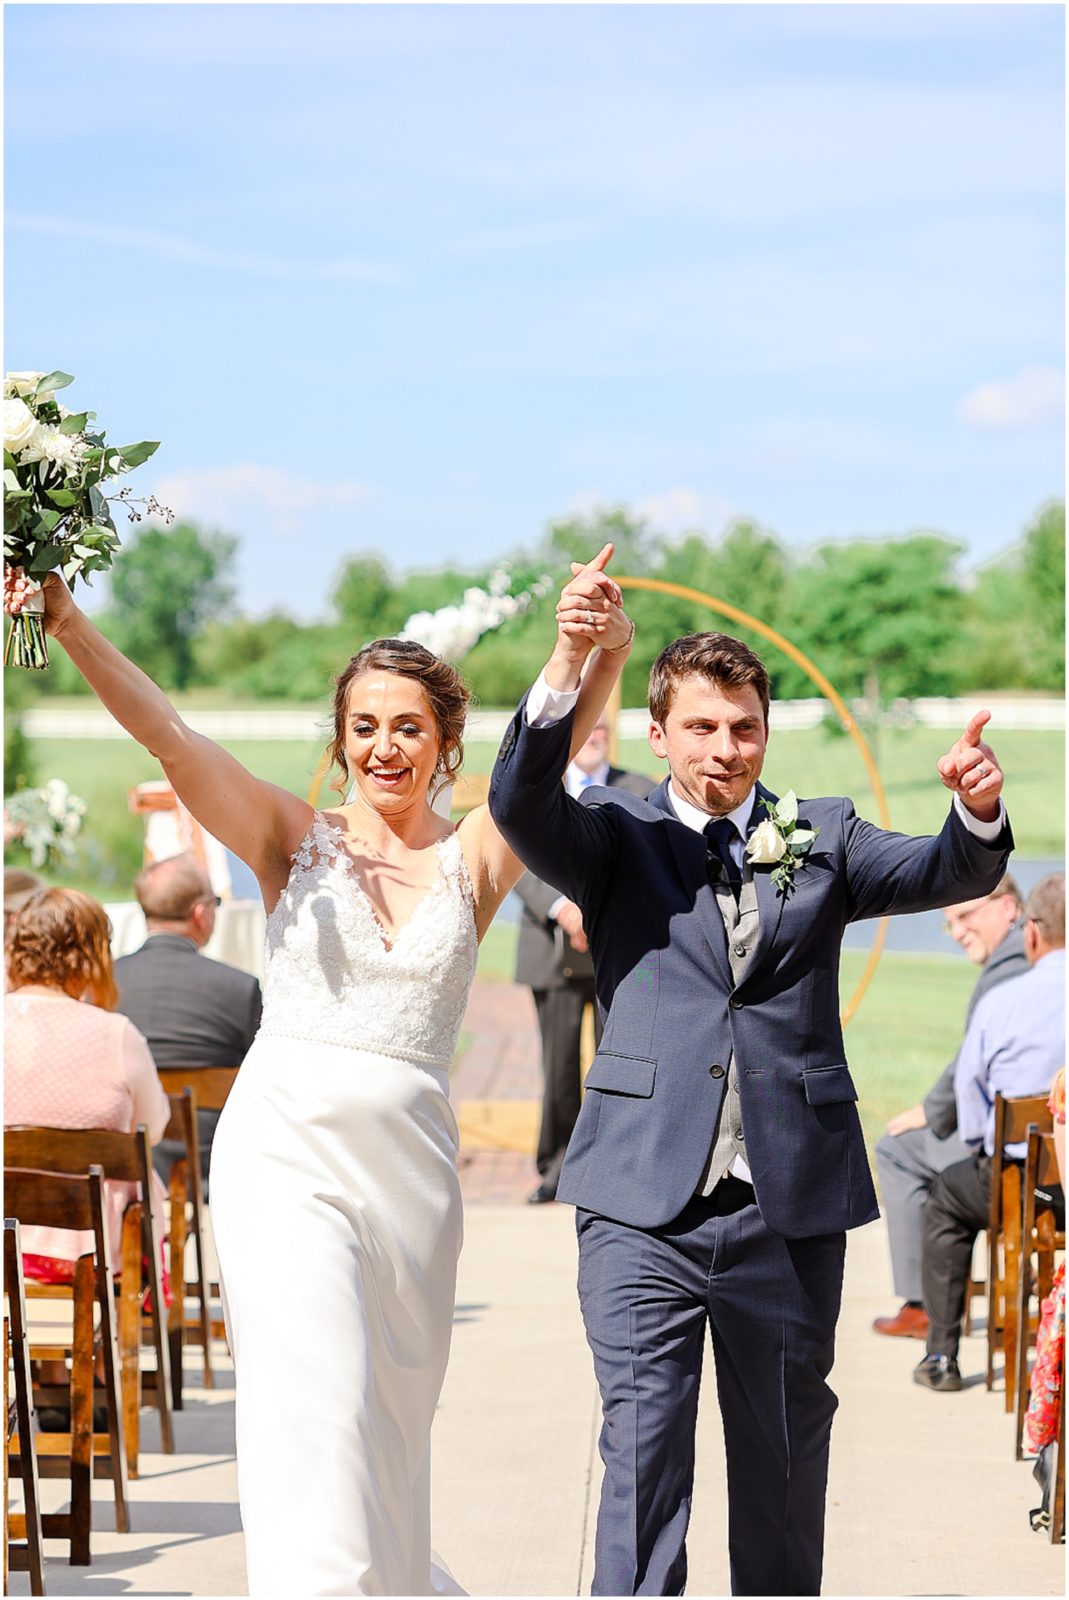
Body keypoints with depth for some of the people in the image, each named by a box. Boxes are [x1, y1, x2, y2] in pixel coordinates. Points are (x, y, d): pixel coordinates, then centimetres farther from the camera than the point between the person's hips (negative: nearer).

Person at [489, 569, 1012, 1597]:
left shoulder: (819, 839, 12)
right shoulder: (618, 838, 7)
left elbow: (943, 875, -1)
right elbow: (521, 806, -12)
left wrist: (978, 815, -24)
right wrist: (566, 665, -27)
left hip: (791, 1203, 2)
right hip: (646, 1201, -2)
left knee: (785, 1451, 12)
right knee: (643, 1446, -6)